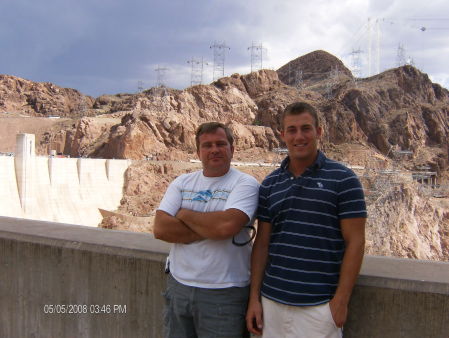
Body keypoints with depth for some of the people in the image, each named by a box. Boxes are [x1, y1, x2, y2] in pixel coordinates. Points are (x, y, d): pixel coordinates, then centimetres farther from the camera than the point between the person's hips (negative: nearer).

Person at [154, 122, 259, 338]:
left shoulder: (245, 184, -7)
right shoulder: (181, 183, 6)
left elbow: (227, 225, -25)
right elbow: (160, 228, -7)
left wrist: (185, 214, -9)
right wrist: (210, 229, -15)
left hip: (223, 294, -4)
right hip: (178, 286, 4)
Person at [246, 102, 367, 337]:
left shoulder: (343, 179, -5)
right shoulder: (270, 185, 7)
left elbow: (355, 242, -7)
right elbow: (262, 243, 8)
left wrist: (341, 299, -11)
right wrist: (254, 297, 4)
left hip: (319, 306, -3)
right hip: (272, 301, 4)